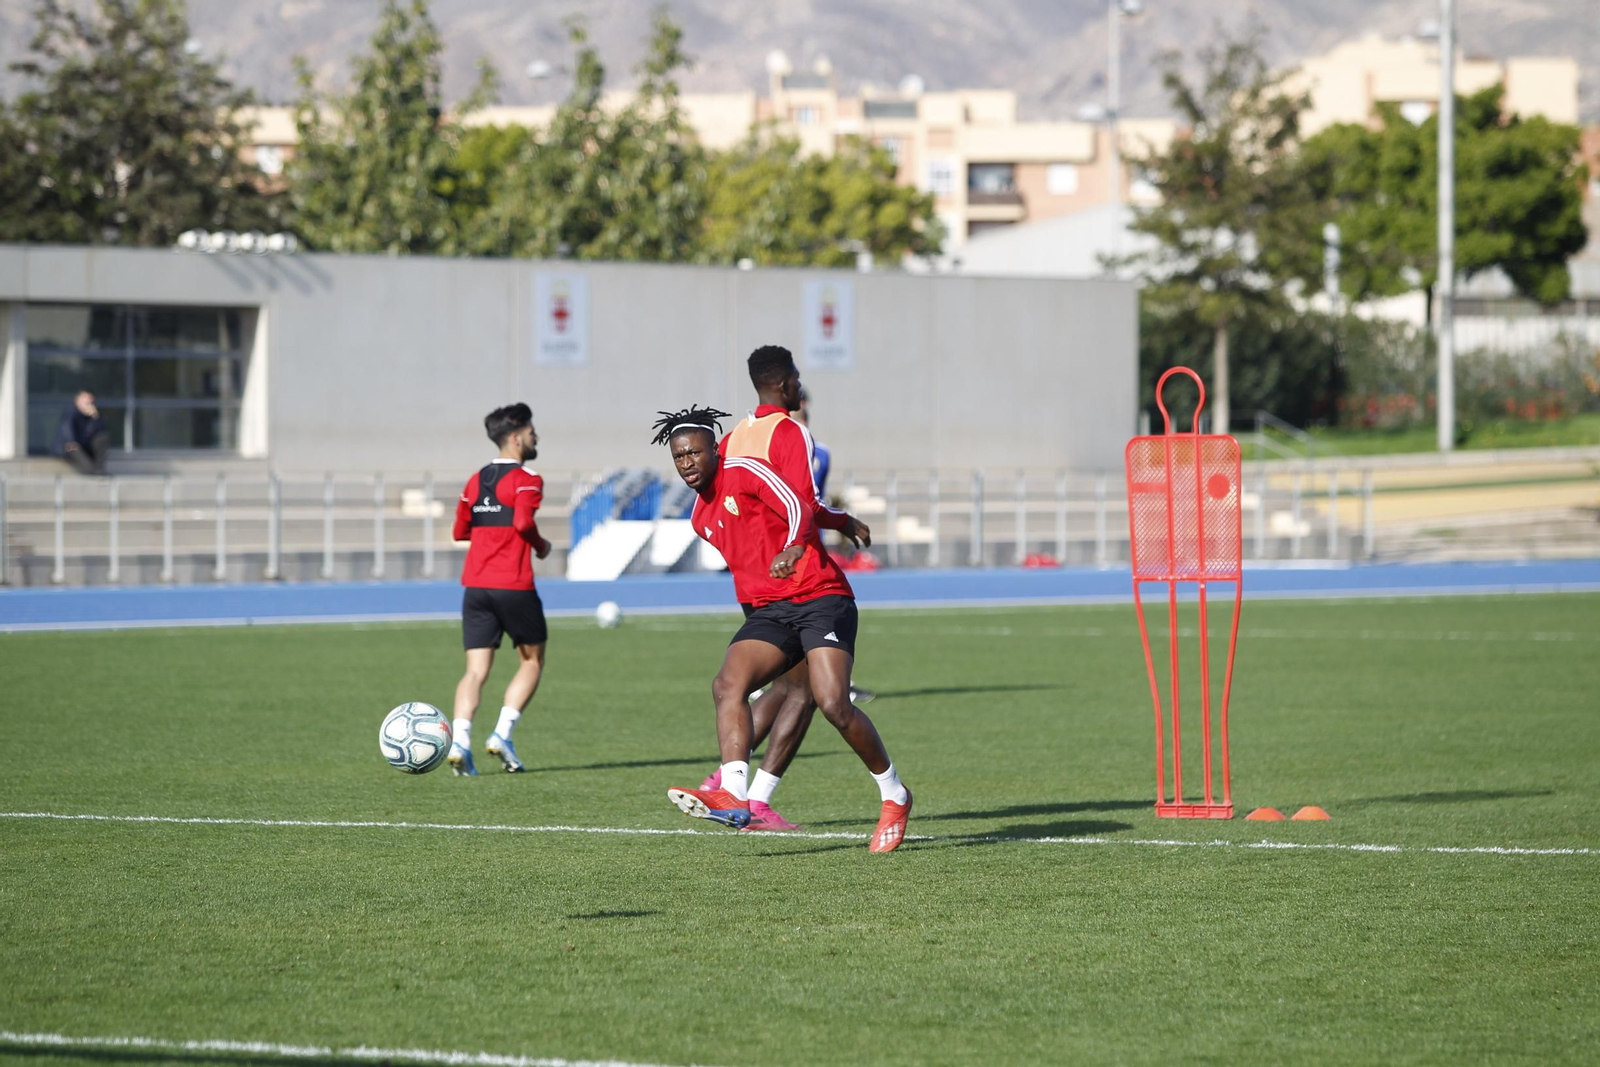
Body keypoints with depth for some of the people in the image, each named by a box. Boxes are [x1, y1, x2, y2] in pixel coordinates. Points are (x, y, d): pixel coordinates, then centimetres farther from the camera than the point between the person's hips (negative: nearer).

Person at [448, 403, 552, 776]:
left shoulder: (475, 482, 15)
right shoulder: (526, 480, -6)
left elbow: (460, 530, 20)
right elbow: (523, 521, -21)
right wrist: (541, 545, -3)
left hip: (475, 587, 5)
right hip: (513, 585, -5)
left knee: (476, 670, 2)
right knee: (532, 661, 12)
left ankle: (459, 741, -18)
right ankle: (502, 734, -2)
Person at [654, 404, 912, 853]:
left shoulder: (745, 472, -5)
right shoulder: (700, 518, 17)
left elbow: (798, 508, -20)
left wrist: (794, 548, -38)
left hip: (820, 599, -7)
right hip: (767, 612, 7)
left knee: (833, 704, -19)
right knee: (727, 685, -20)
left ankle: (894, 795, 1)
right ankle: (733, 797, -34)